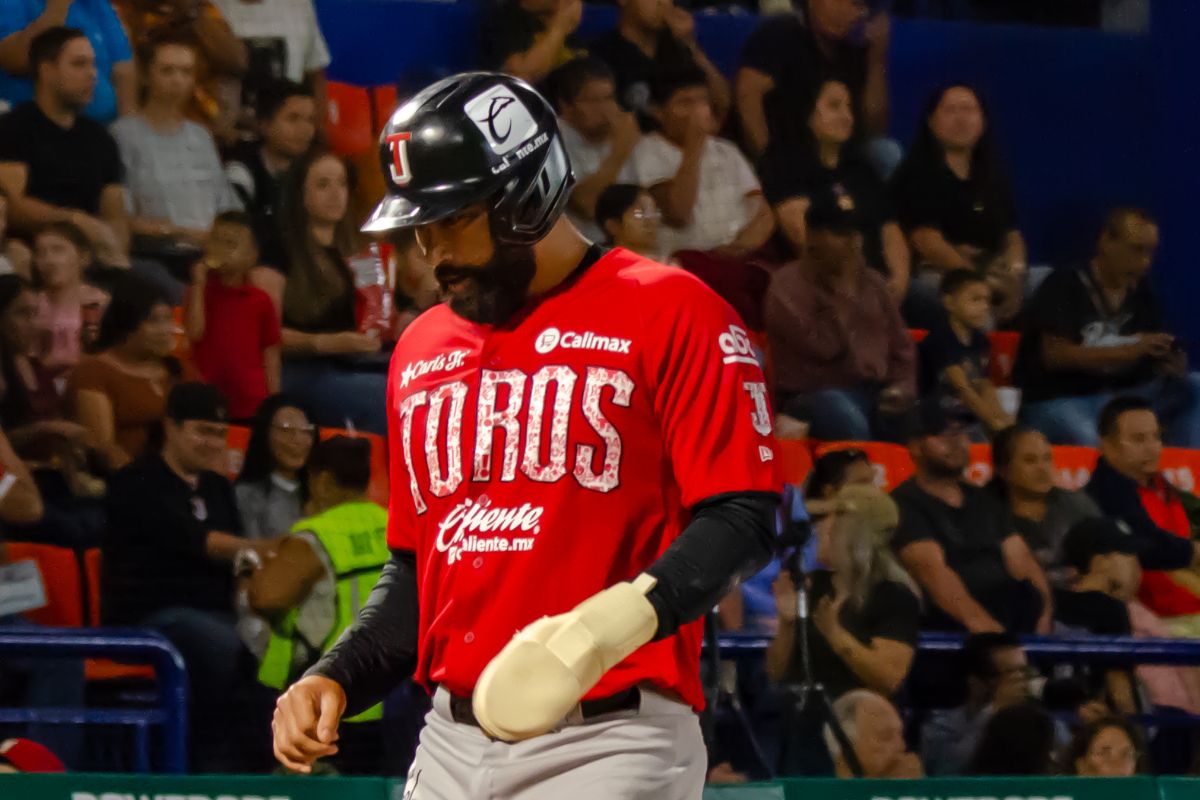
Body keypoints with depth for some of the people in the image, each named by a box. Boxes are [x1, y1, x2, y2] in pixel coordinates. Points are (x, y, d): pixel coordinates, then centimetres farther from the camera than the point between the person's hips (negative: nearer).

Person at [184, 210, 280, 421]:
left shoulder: (260, 301, 5)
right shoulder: (200, 293, 6)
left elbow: (270, 355, 6)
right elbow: (194, 332, -10)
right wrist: (198, 285, -10)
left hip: (251, 402, 0)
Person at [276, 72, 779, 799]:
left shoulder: (670, 314, -4)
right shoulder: (422, 350, 18)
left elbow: (742, 521, -11)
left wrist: (632, 611, -27)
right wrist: (337, 680, 9)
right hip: (453, 741, 7)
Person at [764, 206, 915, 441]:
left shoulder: (872, 282, 16)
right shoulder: (788, 285, -3)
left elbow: (901, 347, 21)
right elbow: (825, 346, -15)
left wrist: (902, 387, 1)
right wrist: (847, 291, -8)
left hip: (876, 394, 5)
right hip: (815, 396, -5)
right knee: (846, 418, -40)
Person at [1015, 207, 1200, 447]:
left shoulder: (1141, 292, 10)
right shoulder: (1064, 286, -7)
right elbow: (1054, 355, -16)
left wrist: (1173, 362, -13)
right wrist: (1127, 351, -21)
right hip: (1056, 399, -6)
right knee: (1085, 439, -39)